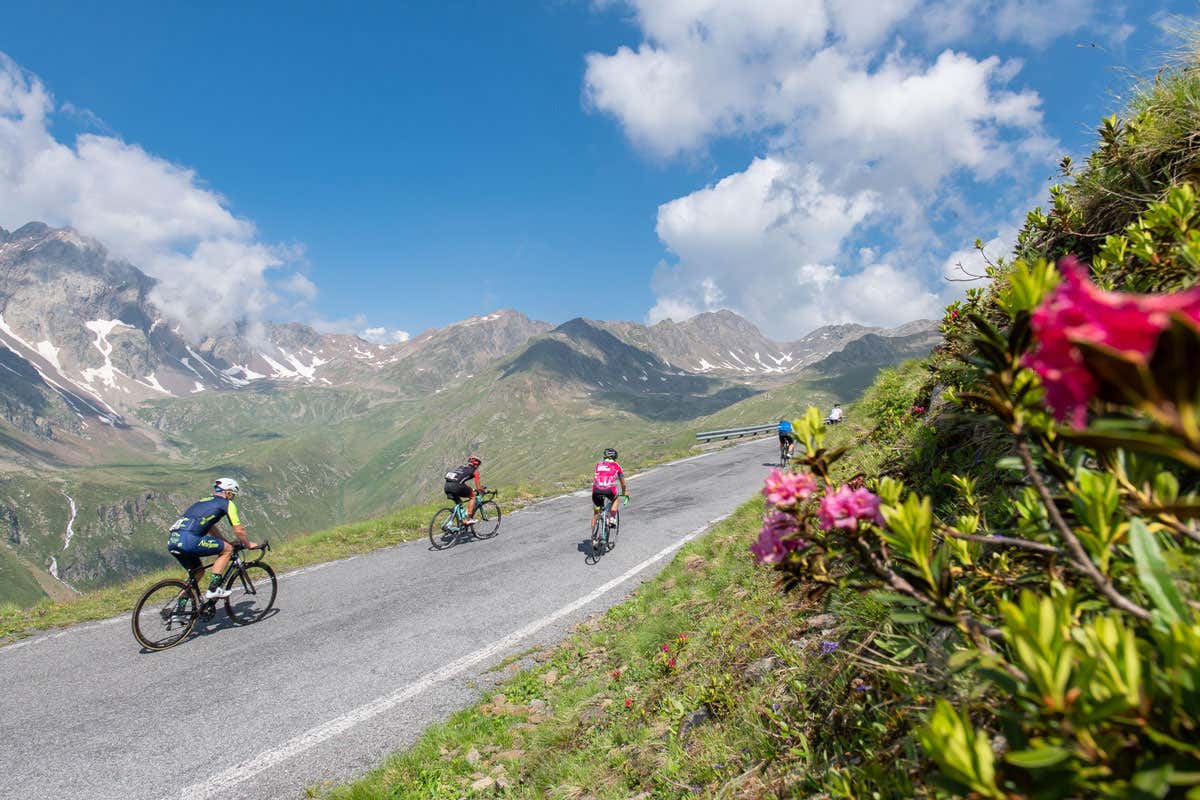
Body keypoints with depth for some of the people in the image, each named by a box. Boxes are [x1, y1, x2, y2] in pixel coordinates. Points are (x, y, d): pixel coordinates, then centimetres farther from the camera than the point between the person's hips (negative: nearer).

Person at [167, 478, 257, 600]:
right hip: (189, 540, -9)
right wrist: (248, 544, 22)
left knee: (197, 571, 26)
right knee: (227, 549, 7)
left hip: (172, 540, 9)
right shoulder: (227, 504, 7)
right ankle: (213, 589, 2)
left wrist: (226, 542, 46)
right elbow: (239, 530, 6)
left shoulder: (203, 501, 31)